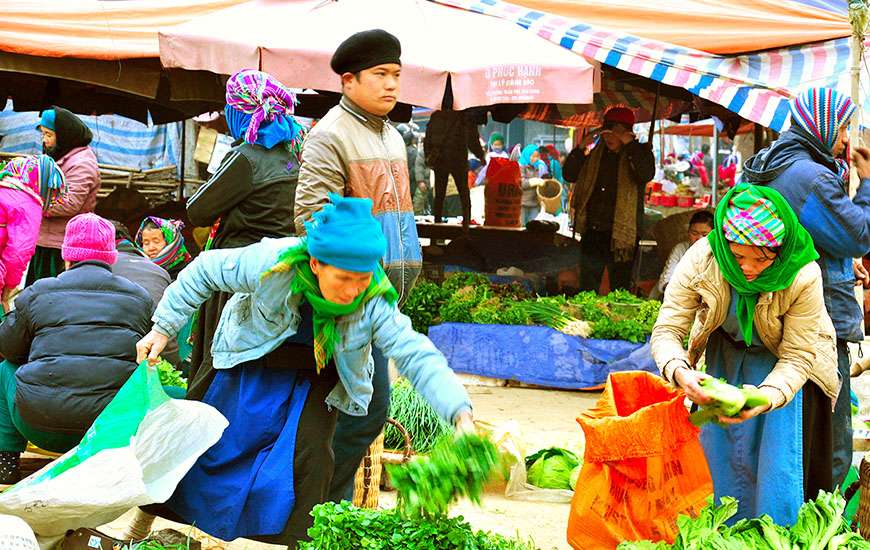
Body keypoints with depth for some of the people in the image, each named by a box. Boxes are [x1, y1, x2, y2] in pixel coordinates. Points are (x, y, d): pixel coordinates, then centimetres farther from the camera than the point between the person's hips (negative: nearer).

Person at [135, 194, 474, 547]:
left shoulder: (376, 303, -31)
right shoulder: (270, 263, -34)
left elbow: (418, 358, -34)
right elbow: (206, 271, -17)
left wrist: (461, 416, -49)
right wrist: (164, 328, -11)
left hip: (318, 380, 0)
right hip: (255, 365, 0)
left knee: (309, 457, -16)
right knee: (218, 445, 7)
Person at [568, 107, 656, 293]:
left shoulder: (639, 152, -1)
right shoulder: (595, 153, 11)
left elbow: (646, 175, -21)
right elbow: (569, 175, 8)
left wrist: (629, 145, -22)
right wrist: (579, 148, -3)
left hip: (620, 235, -4)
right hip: (592, 234, 4)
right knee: (587, 291, 9)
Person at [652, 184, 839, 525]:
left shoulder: (804, 276, -33)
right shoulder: (700, 260, -29)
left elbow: (797, 358, -27)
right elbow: (666, 330, -24)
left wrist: (763, 399, -45)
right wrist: (680, 372, -46)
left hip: (783, 365, -2)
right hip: (726, 355, 2)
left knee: (780, 465, -7)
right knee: (721, 457, 4)